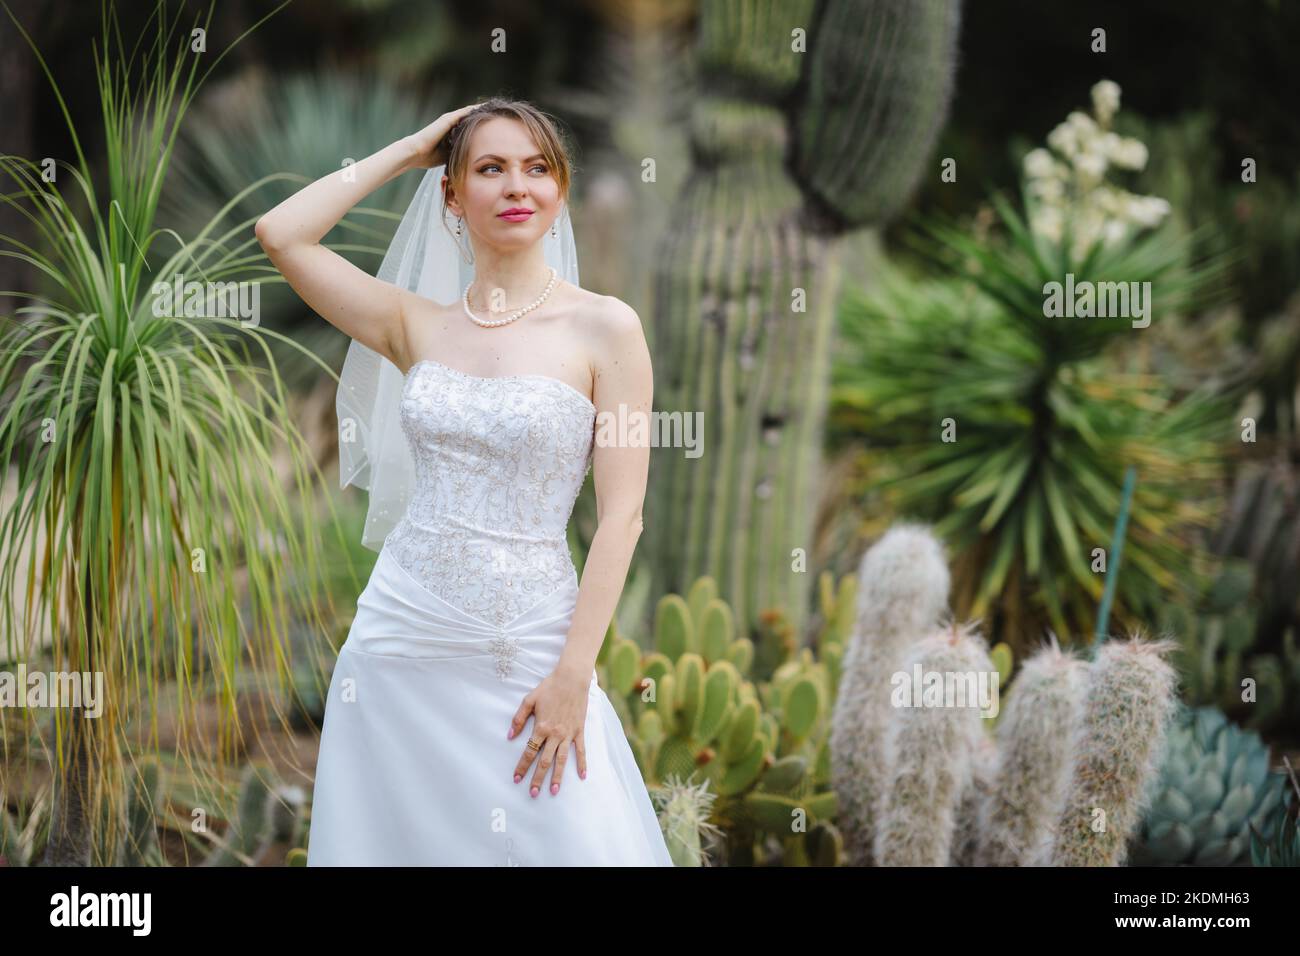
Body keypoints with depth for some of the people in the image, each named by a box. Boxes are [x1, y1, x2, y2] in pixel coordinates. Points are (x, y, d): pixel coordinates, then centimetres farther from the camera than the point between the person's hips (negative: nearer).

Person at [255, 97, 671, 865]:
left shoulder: (603, 328, -3)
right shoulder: (418, 326, 7)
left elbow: (622, 515, -7)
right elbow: (281, 234, 1)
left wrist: (574, 674, -14)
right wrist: (408, 151, 7)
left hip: (527, 650, -3)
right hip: (400, 635, 3)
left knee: (563, 842, -5)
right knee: (396, 841, 8)